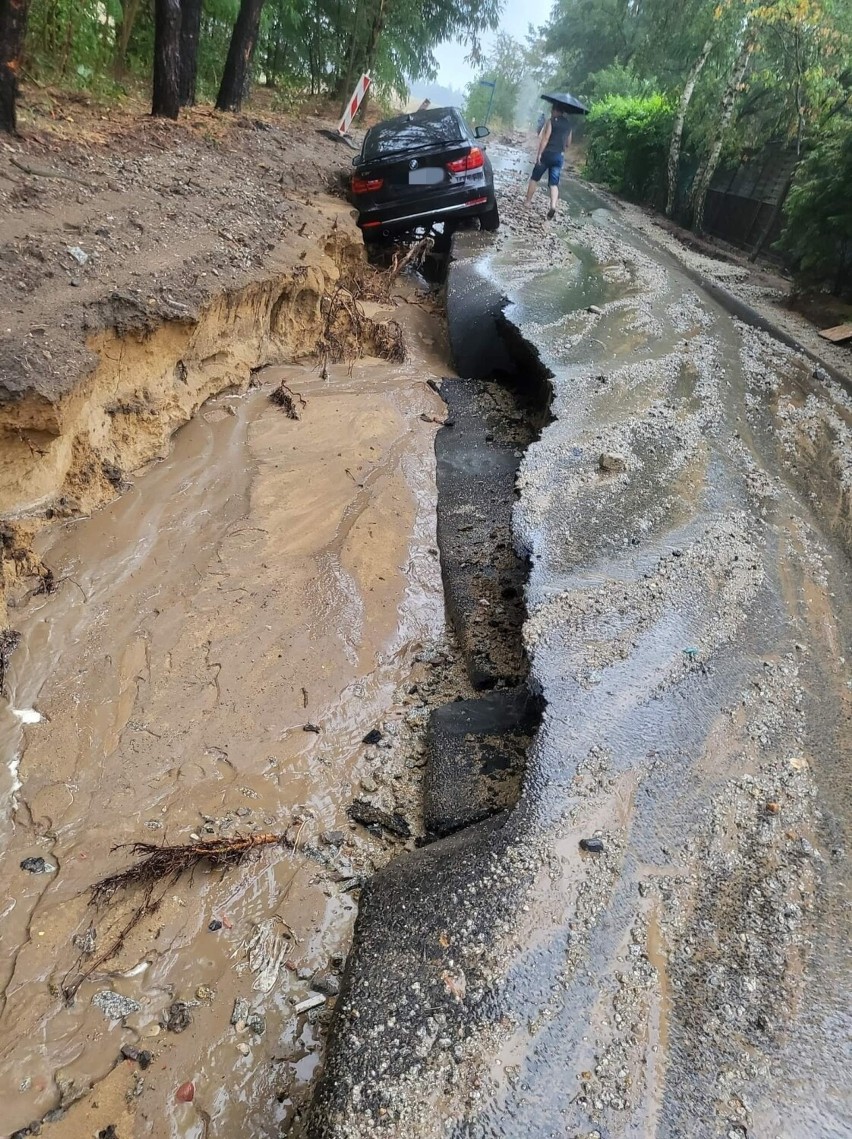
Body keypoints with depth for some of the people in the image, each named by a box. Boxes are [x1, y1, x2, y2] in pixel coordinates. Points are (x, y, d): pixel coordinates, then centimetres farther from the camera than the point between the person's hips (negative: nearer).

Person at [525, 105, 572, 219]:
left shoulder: (551, 120, -4)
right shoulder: (568, 124, 13)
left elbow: (545, 138, -14)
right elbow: (568, 142, 18)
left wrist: (539, 153, -15)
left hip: (547, 153, -4)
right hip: (560, 156, 4)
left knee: (534, 178, 10)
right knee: (554, 183, 0)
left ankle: (527, 202, 12)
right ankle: (553, 206, -21)